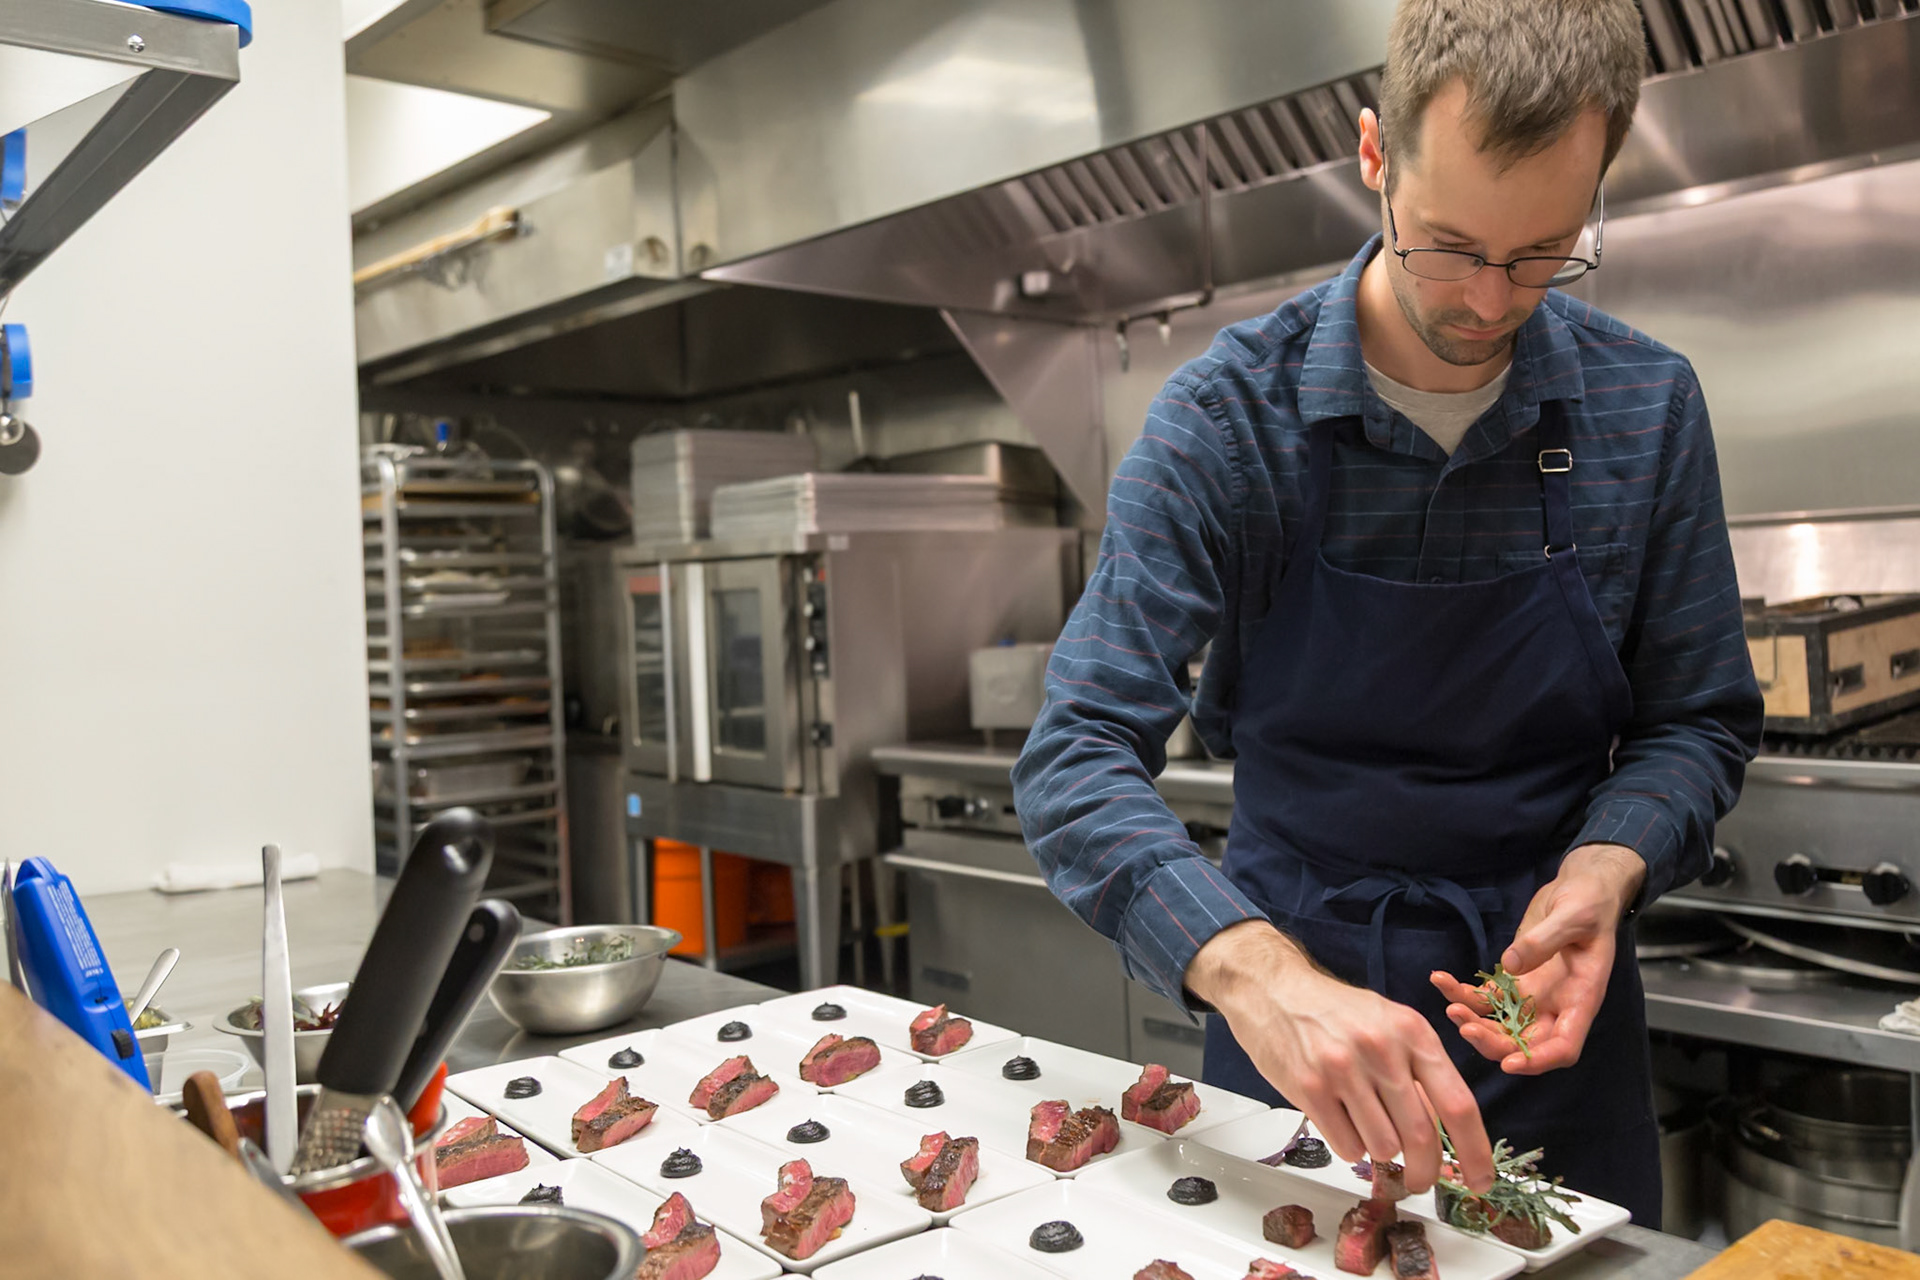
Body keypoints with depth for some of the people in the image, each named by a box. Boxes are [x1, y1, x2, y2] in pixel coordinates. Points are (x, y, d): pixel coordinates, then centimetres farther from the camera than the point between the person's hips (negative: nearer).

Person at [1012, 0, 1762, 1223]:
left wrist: (1602, 873, -21)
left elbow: (1699, 718, 1)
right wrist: (1255, 972, -39)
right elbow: (1080, 754, -23)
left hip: (1552, 1012, 2)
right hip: (1301, 990, -1)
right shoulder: (1228, 415, -17)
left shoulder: (1647, 406, -9)